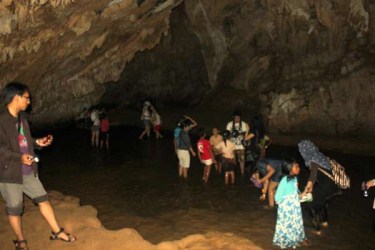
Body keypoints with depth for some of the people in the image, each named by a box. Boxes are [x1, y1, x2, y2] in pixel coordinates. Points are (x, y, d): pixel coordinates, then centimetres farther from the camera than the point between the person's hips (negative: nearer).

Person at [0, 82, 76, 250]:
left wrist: (37, 142, 5)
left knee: (43, 199, 12)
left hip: (28, 171, 8)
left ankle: (57, 232, 25)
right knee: (14, 209, 9)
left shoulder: (22, 117, 8)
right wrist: (19, 157, -27)